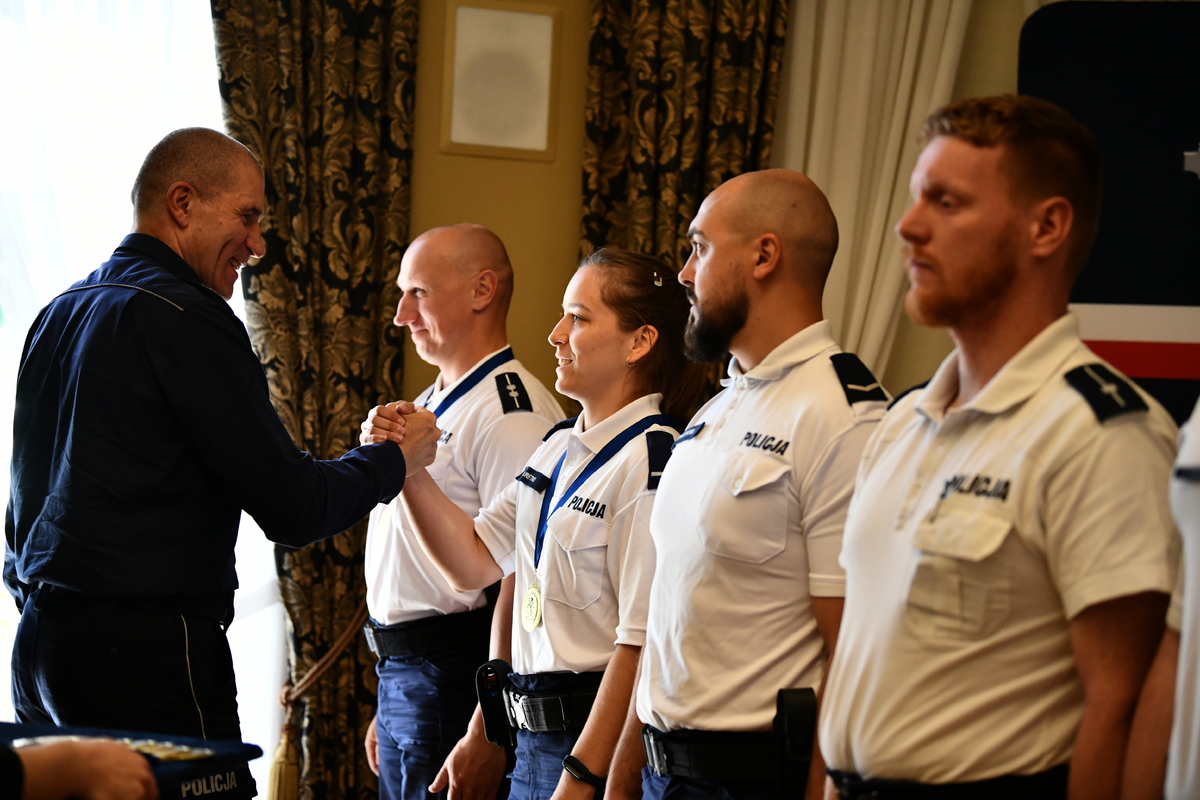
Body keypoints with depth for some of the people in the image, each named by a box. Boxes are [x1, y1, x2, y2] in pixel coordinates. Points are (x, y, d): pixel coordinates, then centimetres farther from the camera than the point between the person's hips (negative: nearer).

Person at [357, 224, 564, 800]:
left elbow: (520, 584, -21)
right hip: (400, 676, 9)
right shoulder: (429, 406, 16)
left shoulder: (512, 411, -15)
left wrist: (485, 737, -24)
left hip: (453, 673, -9)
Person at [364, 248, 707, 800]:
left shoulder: (648, 463, -17)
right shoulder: (558, 447, 10)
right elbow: (475, 562, 12)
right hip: (535, 733, 8)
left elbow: (641, 643, -21)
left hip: (597, 741, -8)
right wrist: (410, 469, -1)